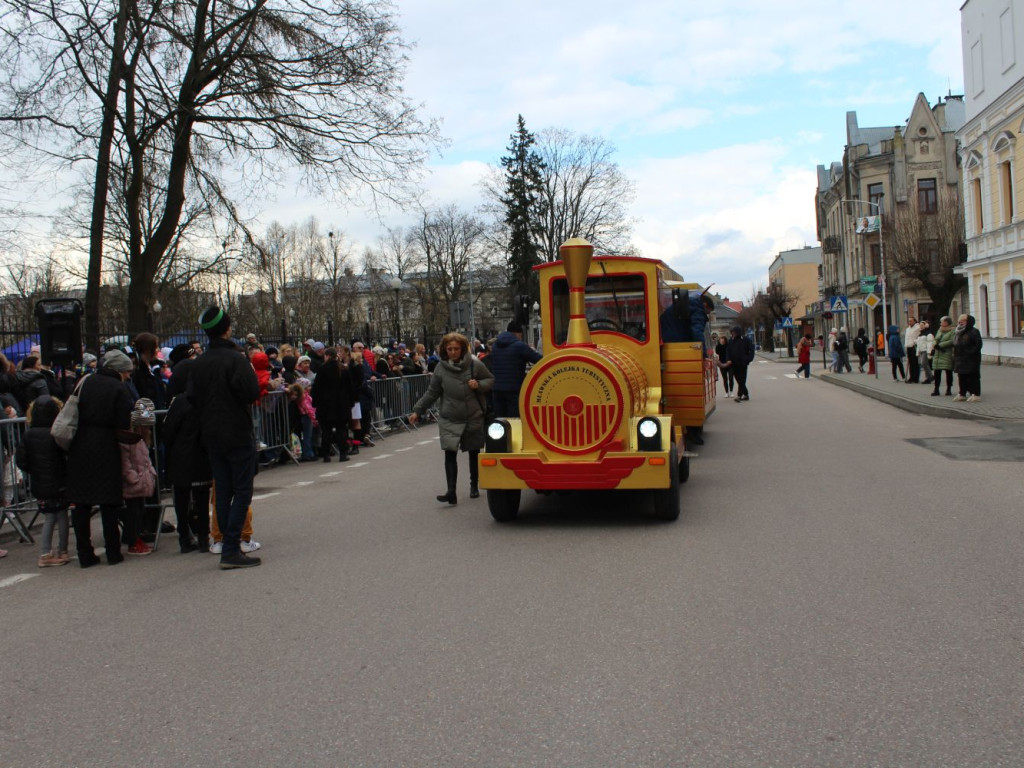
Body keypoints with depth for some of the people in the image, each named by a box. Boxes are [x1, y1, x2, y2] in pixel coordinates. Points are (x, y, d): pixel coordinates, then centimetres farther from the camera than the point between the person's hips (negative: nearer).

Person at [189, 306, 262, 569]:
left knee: (223, 492, 12)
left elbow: (192, 397, 8)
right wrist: (251, 373, -3)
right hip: (238, 435, -7)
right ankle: (231, 550, -7)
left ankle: (228, 545, 16)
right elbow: (251, 393, -21)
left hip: (211, 436, 7)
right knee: (242, 491, -2)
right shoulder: (235, 359, -15)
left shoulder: (199, 362, 6)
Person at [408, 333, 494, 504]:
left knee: (474, 453, 13)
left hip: (473, 417, 0)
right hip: (449, 420, 0)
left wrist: (479, 385, -15)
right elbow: (431, 393, 7)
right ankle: (451, 492, -16)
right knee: (450, 453, -12)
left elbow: (491, 380, 5)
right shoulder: (441, 368, 0)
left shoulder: (474, 364, -5)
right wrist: (417, 411, 3)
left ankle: (474, 486, 31)